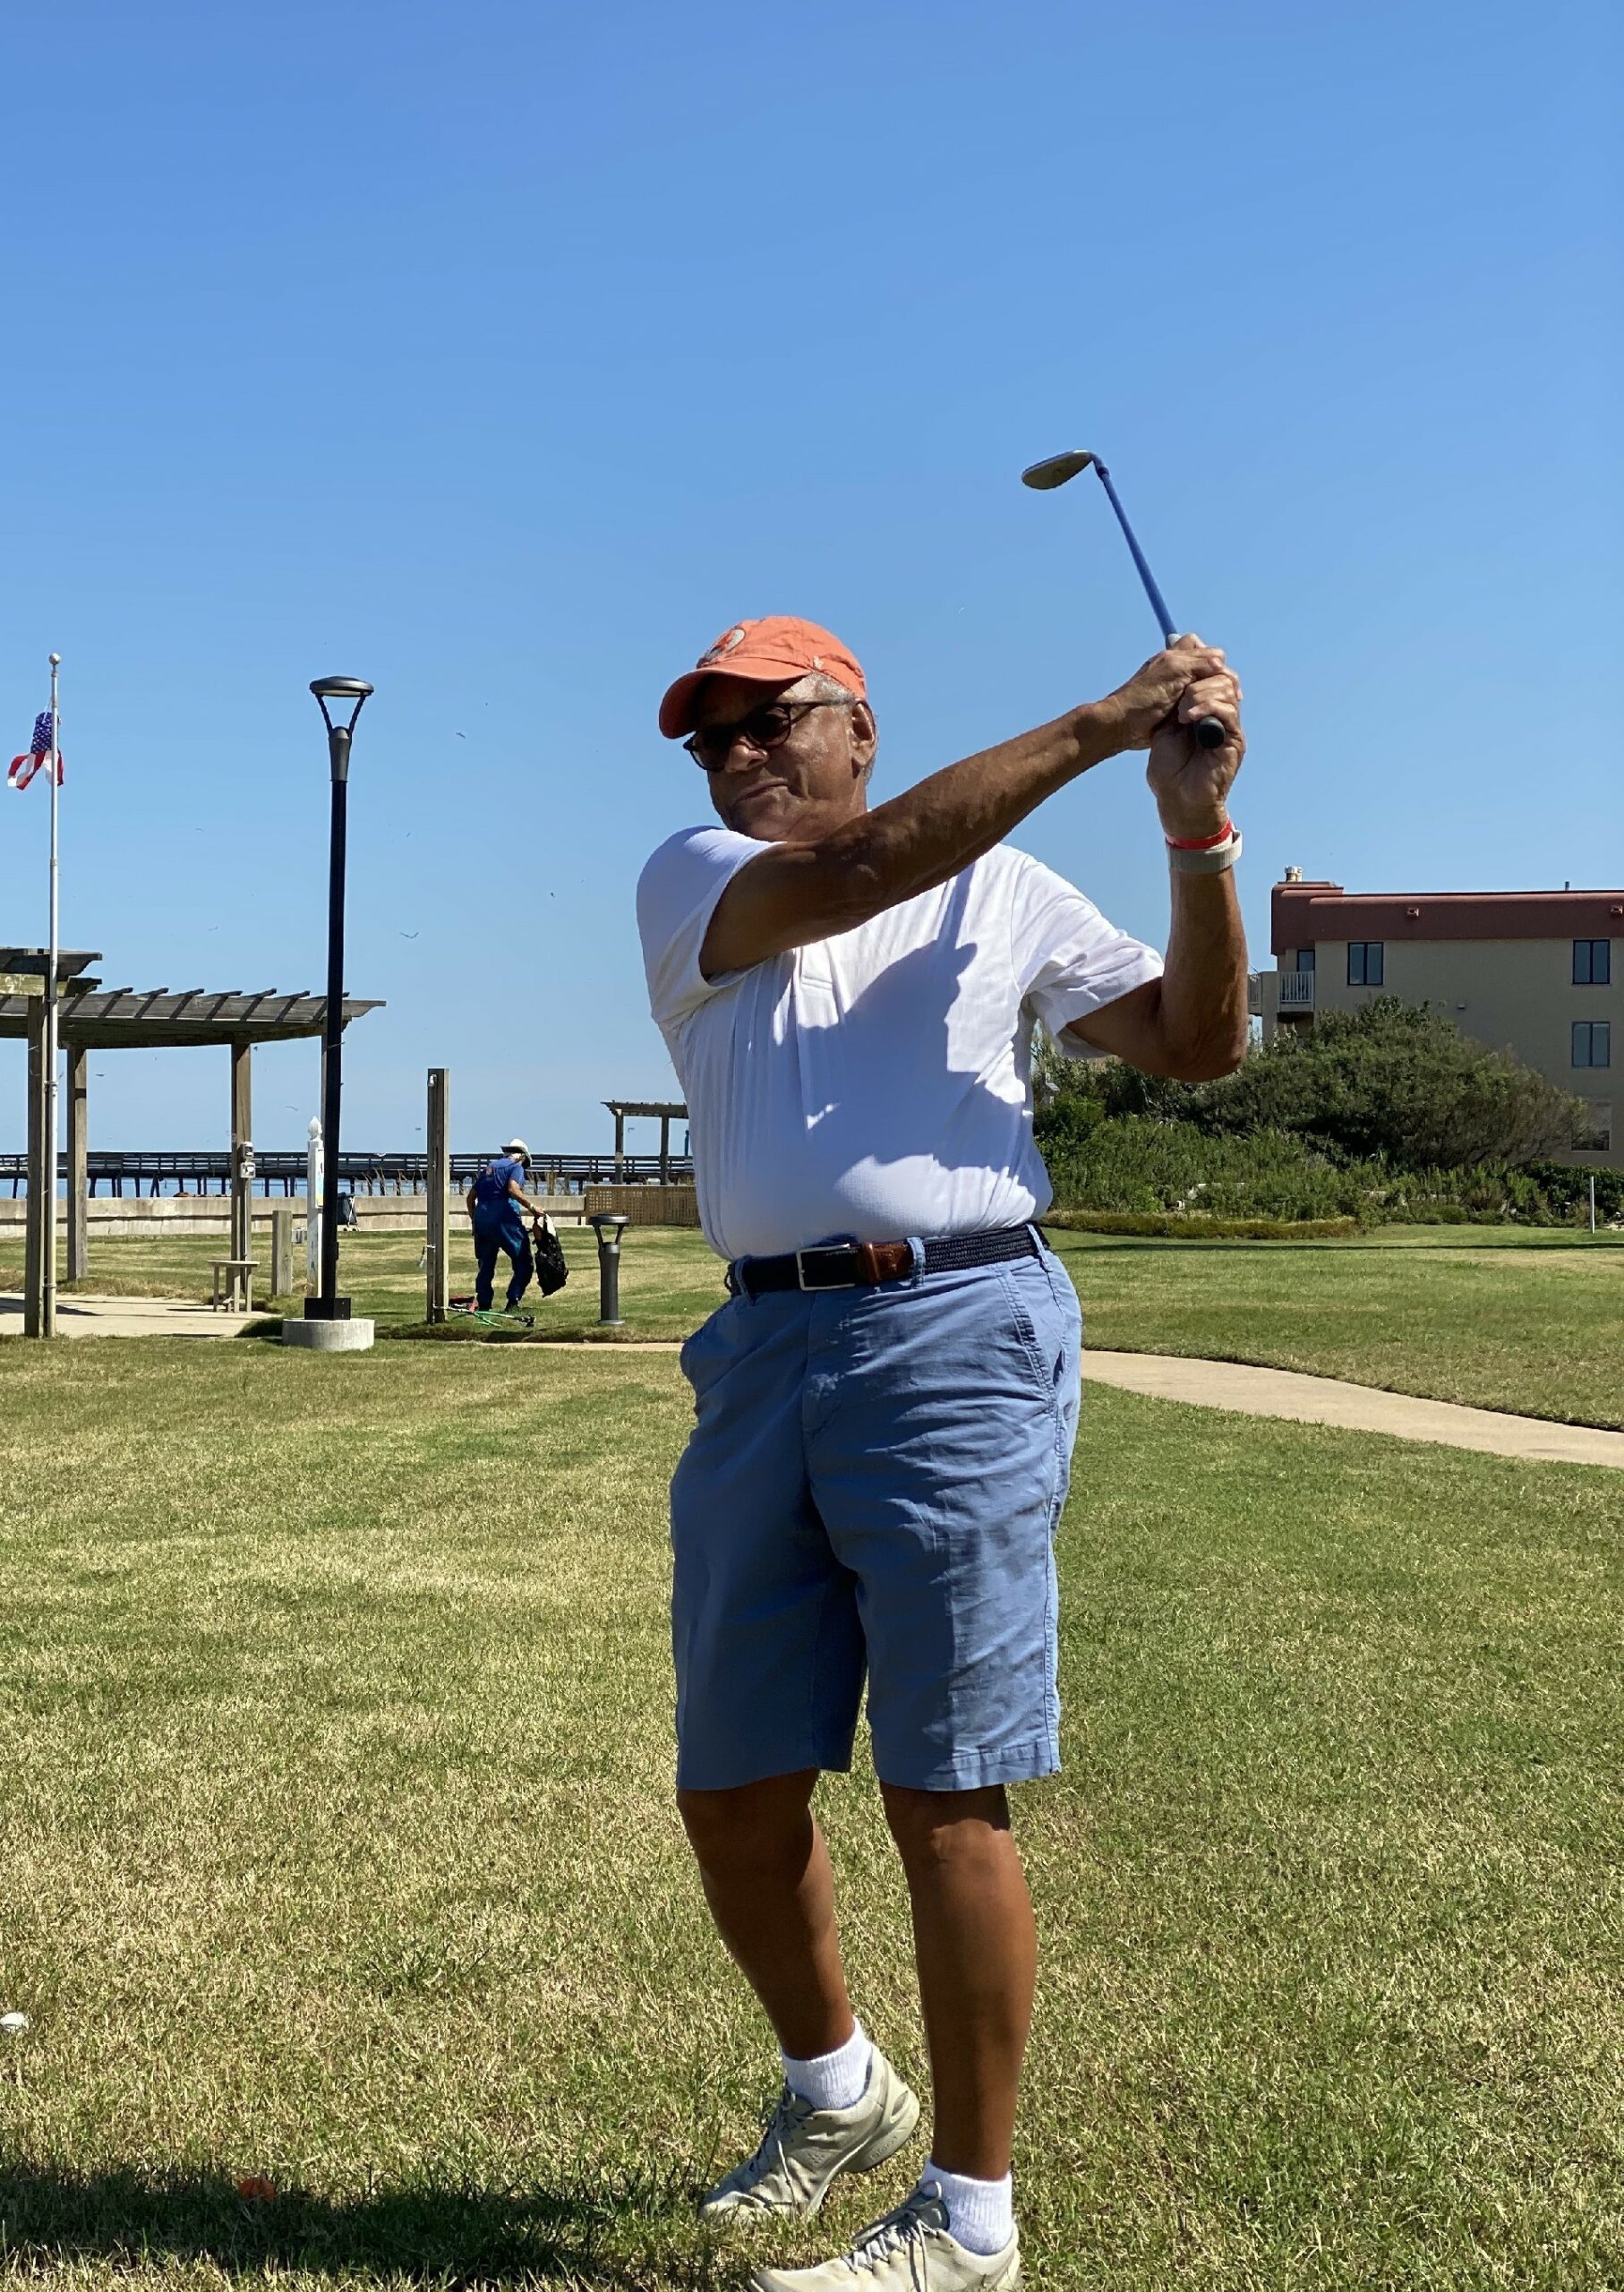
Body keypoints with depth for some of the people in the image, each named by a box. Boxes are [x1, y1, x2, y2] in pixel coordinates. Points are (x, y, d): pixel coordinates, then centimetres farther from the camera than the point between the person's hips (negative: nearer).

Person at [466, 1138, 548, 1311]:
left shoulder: (489, 1167, 23)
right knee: (524, 1262, 2)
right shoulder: (516, 1167, 4)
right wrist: (531, 1206, -9)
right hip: (503, 1219, -6)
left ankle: (483, 1305, 10)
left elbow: (471, 1197, 22)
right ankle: (513, 1301, -6)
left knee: (486, 1265, 13)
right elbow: (513, 1189, -16)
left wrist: (475, 1220, 30)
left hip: (481, 1218, 7)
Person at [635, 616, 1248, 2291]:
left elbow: (1199, 1040, 8)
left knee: (944, 1802, -3)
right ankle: (835, 2093, 37)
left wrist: (1197, 835, -6)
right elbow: (859, 873, -9)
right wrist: (1100, 724, -13)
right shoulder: (690, 883, 11)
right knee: (731, 1793, 10)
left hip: (955, 1337, -3)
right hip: (762, 1352, 3)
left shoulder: (1003, 892, 13)